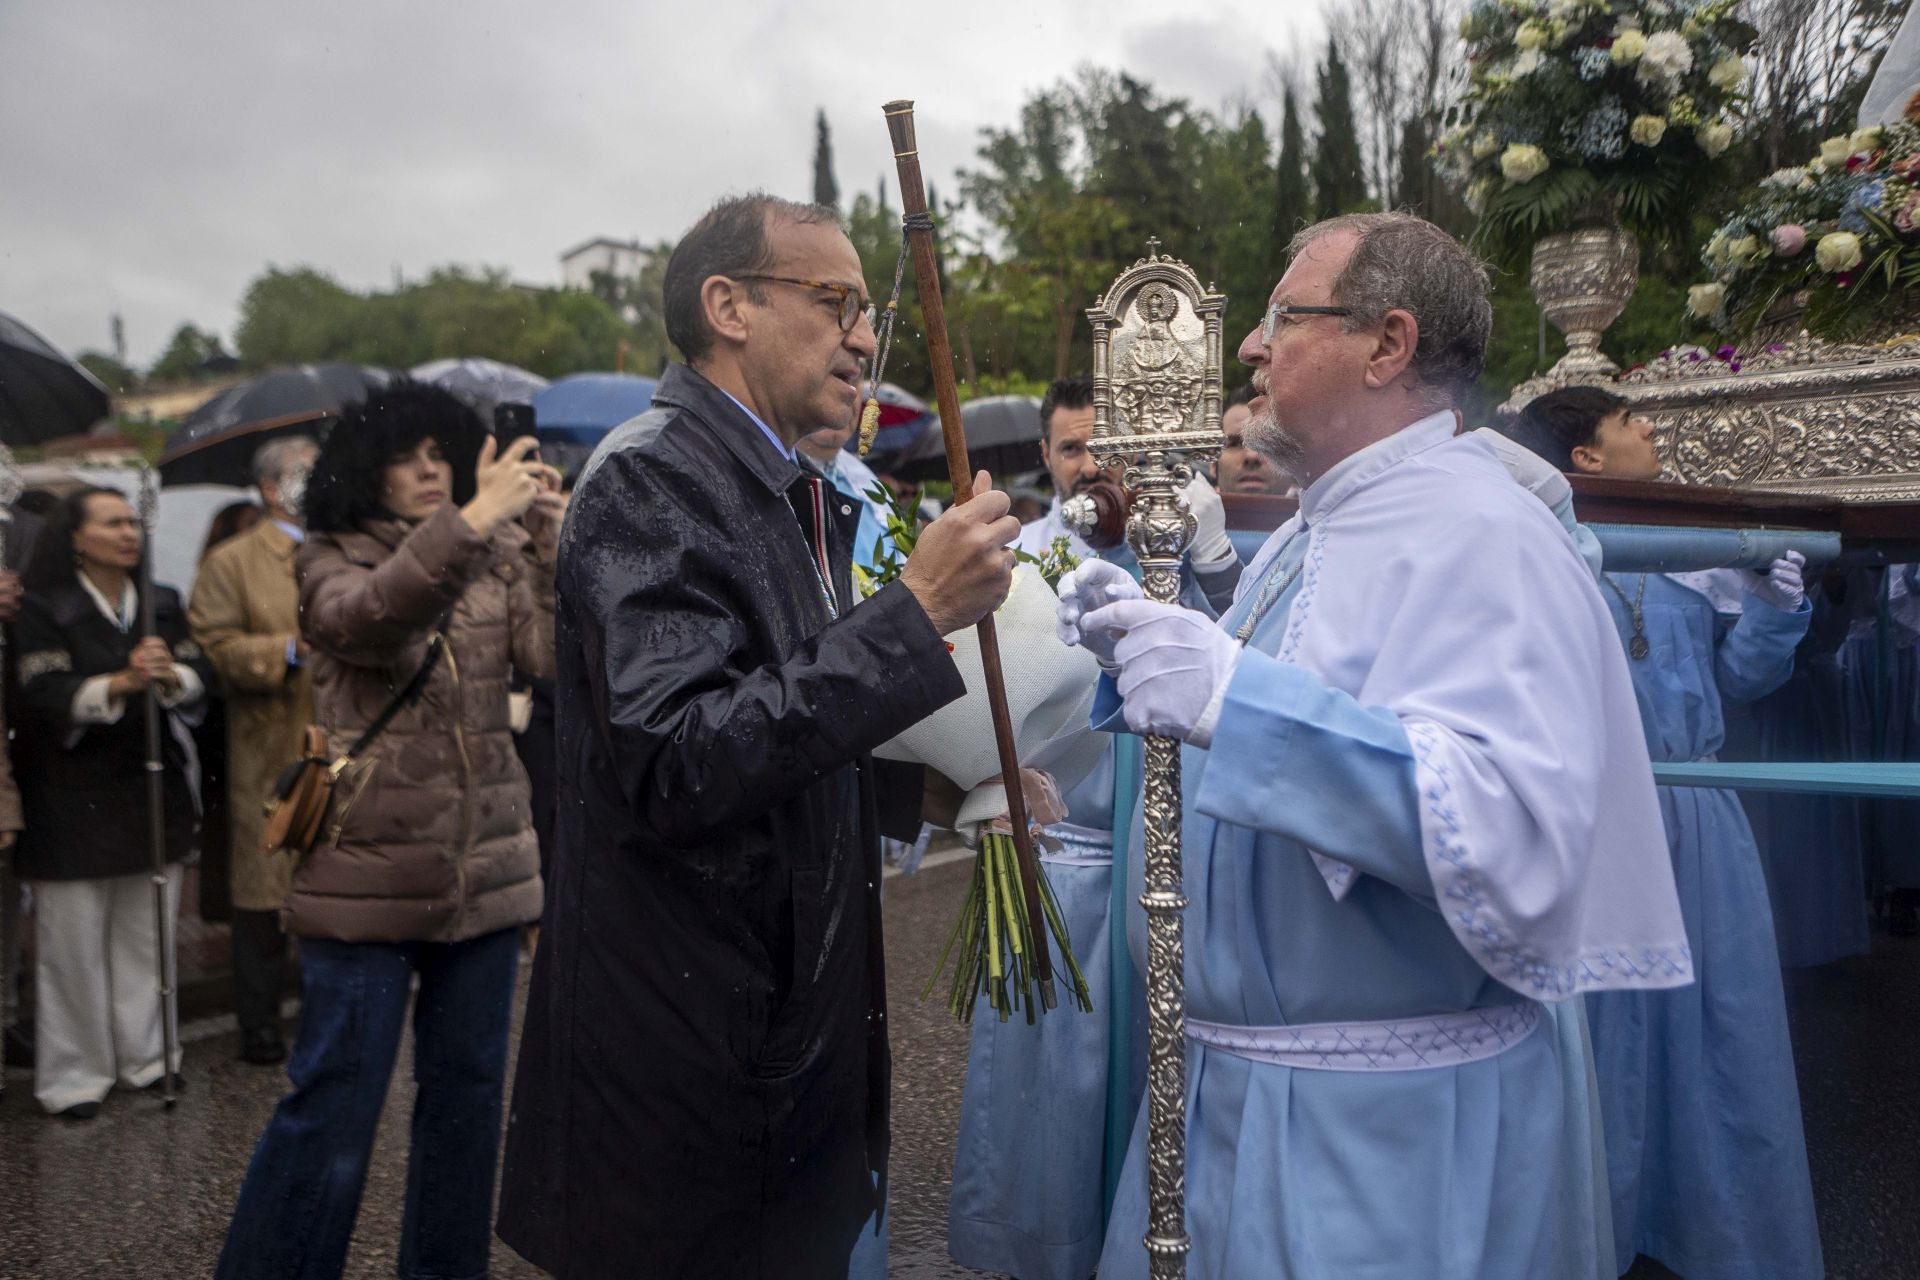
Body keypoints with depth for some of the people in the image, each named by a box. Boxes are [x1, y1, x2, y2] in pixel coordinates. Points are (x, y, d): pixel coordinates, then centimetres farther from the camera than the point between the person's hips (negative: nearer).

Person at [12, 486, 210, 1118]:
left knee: (146, 934, 11)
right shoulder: (44, 610, -5)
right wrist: (120, 683, -28)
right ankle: (73, 1074, 15)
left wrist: (170, 675, -20)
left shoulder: (162, 604, 10)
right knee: (74, 939, 2)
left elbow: (201, 674, 2)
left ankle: (143, 1054, 24)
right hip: (73, 798, -4)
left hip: (152, 788, 4)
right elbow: (45, 693, -15)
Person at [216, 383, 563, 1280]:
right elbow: (365, 617, -25)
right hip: (368, 873, -4)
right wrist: (470, 522, -35)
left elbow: (551, 653, -6)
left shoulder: (493, 559, 10)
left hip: (485, 864, 5)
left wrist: (552, 552, -22)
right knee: (334, 1105, 0)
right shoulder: (332, 560, -1)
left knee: (469, 1089, 15)